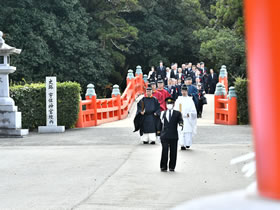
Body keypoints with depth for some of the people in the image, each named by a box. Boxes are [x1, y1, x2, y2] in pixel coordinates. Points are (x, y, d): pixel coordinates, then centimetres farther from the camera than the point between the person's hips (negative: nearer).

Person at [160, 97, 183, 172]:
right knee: (164, 151, -6)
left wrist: (181, 124, -30)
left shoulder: (177, 113, 7)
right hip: (164, 136, 0)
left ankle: (172, 167, 14)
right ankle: (163, 167, 3)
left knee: (173, 152, 3)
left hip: (174, 136, 0)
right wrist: (159, 131, 14)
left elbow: (180, 120, -10)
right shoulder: (163, 113, 14)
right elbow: (161, 123, 18)